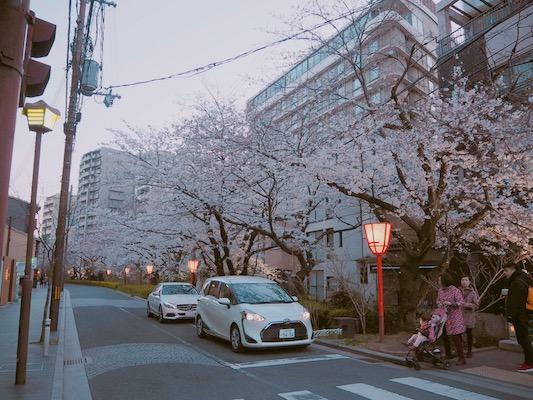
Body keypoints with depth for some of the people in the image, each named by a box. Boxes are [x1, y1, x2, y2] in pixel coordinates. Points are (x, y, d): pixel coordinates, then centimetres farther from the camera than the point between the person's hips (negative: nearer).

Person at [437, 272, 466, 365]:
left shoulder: (455, 291, -16)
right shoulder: (440, 290, 4)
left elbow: (461, 303, -18)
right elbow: (438, 300, 15)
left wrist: (450, 303, -30)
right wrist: (440, 304, -7)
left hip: (454, 317, -7)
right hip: (444, 316, 7)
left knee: (455, 337, -7)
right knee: (444, 336, 14)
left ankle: (462, 358, 2)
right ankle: (448, 354, 31)